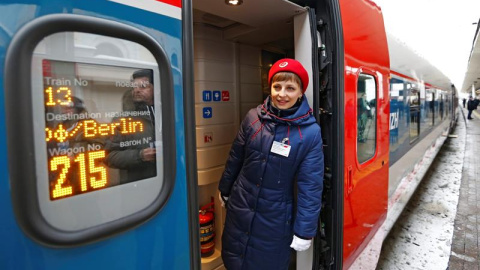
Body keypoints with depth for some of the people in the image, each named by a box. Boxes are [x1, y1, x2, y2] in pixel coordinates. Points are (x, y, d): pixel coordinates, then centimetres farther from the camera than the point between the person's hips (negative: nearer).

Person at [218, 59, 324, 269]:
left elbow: (310, 186, -13)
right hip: (239, 207, 3)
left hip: (275, 217, -3)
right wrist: (224, 189, 14)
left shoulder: (310, 132, -16)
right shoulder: (253, 117, -8)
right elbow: (235, 158, 4)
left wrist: (304, 230, -11)